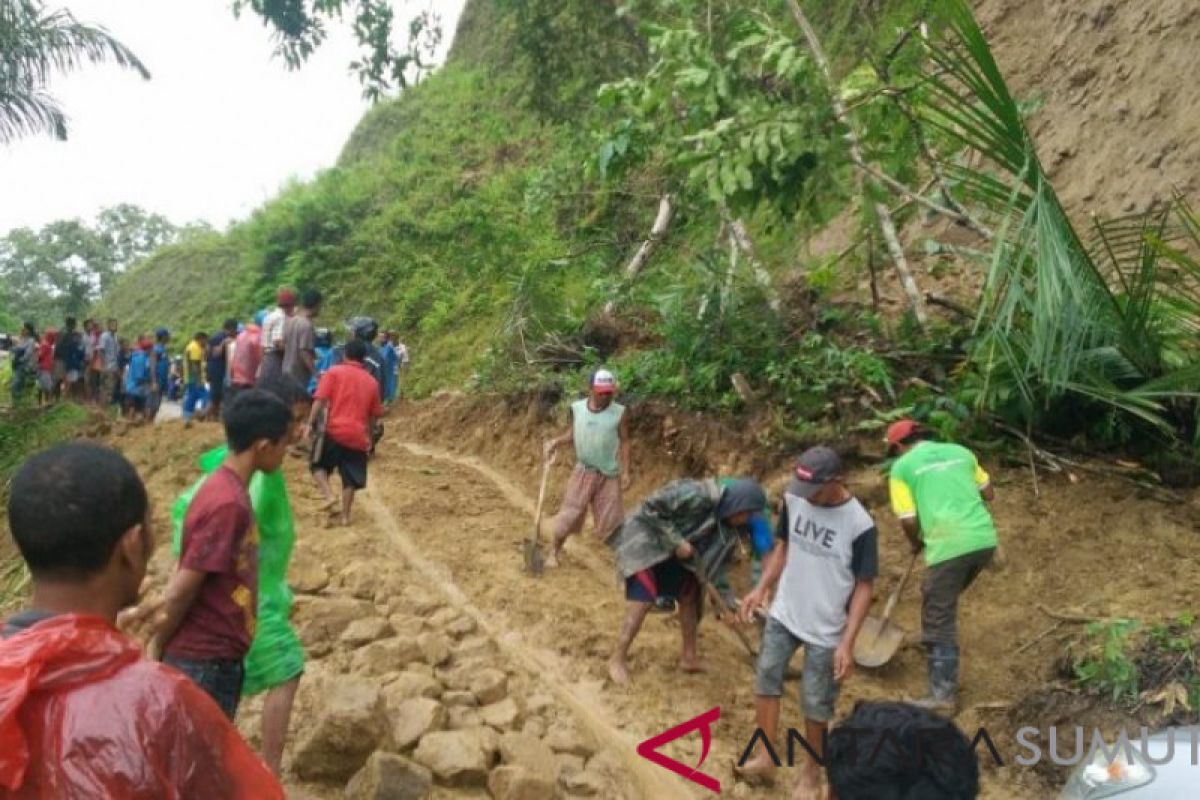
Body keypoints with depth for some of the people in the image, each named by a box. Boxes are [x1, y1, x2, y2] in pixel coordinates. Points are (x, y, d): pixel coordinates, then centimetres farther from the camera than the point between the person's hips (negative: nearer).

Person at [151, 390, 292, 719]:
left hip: (220, 657, 9)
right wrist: (156, 649, -8)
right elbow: (181, 590, -20)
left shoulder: (229, 491, 5)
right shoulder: (227, 503, -24)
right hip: (202, 661, -9)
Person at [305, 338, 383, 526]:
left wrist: (310, 423, -7)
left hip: (334, 430, -2)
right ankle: (345, 515, 12)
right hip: (358, 436, 3)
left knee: (318, 465, 17)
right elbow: (374, 415, 15)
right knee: (350, 477, 10)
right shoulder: (372, 382, 12)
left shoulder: (334, 372, 2)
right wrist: (370, 437, 25)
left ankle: (329, 496, -3)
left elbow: (320, 400, -8)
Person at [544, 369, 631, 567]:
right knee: (569, 514, 8)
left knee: (612, 518, 6)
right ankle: (555, 551, 26)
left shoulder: (620, 412, -12)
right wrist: (556, 442, -11)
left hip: (609, 474, -2)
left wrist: (626, 471, -9)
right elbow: (573, 432, 7)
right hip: (583, 471, 2)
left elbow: (624, 442, -6)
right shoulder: (577, 408, -6)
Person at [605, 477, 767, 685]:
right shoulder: (698, 496, -31)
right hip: (644, 537, -9)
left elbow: (714, 564, 6)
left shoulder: (727, 530, -4)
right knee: (644, 600, -17)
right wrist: (677, 541, -27)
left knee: (690, 595, 10)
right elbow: (652, 507, -29)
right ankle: (618, 659, -5)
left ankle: (689, 656, 24)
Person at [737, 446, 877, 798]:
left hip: (826, 630, -4)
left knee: (815, 704, 9)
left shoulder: (860, 526, -22)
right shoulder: (794, 500, -9)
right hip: (783, 614, 5)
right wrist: (761, 589, -2)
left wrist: (847, 642, -18)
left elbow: (863, 587, -14)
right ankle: (766, 756, 29)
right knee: (765, 678, 10)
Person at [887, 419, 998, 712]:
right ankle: (934, 642, 45)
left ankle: (943, 693, 8)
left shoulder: (902, 467, 1)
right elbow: (989, 494, 22)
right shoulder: (960, 451, 16)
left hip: (949, 546, -6)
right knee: (943, 598, 29)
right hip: (984, 539, 6)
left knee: (939, 618, 4)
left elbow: (908, 521, -4)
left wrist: (917, 544, 15)